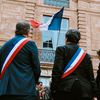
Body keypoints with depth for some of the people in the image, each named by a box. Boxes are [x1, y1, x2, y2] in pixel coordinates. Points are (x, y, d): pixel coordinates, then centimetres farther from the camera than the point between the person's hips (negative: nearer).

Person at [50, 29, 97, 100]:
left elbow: (57, 71, -7)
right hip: (84, 91, 4)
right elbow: (91, 76, 10)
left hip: (66, 89, -4)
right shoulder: (85, 55, 15)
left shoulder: (61, 49, 4)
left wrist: (53, 90, -6)